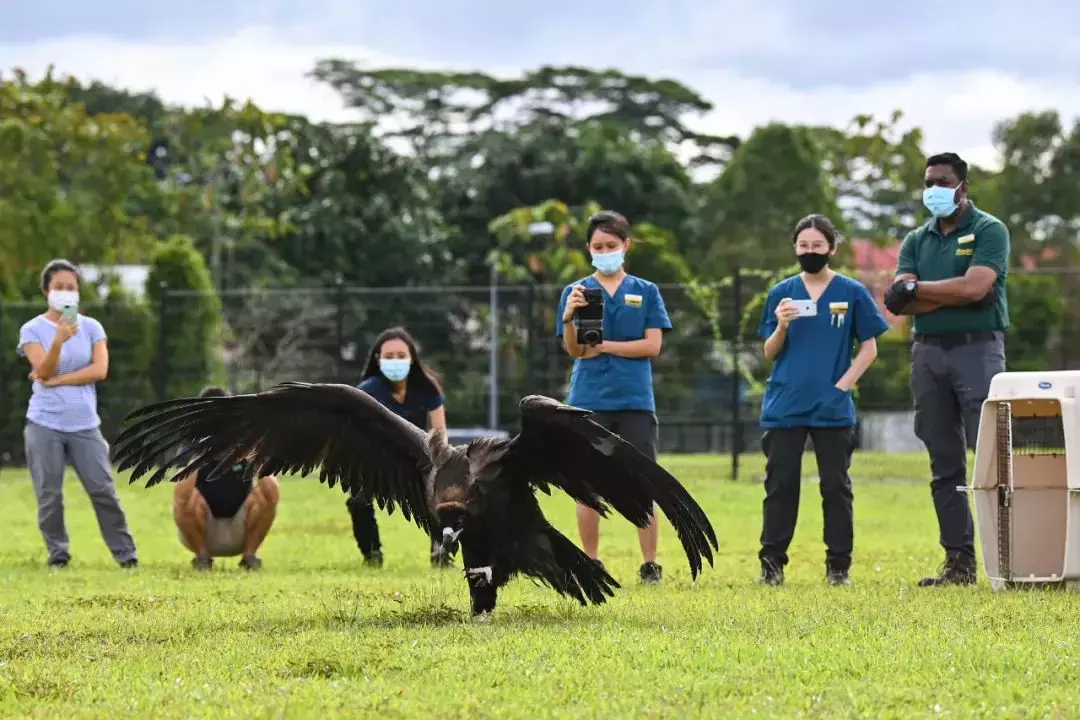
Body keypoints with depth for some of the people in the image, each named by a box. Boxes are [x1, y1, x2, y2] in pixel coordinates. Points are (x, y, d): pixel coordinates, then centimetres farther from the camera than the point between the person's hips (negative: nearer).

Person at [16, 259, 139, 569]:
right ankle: (58, 553, 13)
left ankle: (125, 553, 4)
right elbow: (44, 372, -13)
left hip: (85, 425, 1)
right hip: (44, 424, -1)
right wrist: (59, 340, -29)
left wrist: (57, 380, -11)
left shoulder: (91, 327, 6)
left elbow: (100, 370, -6)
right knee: (50, 495, -1)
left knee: (103, 490, -3)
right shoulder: (32, 330, 0)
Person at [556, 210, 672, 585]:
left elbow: (652, 345, -1)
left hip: (635, 400, 0)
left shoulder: (645, 292, 7)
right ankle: (591, 564, 11)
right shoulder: (575, 292, 6)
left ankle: (650, 565, 1)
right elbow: (573, 349, -3)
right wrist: (569, 318, -24)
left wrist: (602, 347, -6)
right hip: (589, 401, 0)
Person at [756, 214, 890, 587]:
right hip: (784, 406, 1)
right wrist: (781, 326, -12)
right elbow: (770, 353, 7)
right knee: (780, 484, 2)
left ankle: (838, 566, 8)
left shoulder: (852, 293, 1)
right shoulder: (782, 293, 6)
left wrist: (842, 385, -7)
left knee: (835, 486, 3)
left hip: (832, 410, -1)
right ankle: (771, 563, 6)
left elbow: (869, 349, 4)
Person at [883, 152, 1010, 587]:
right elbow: (900, 303, 1)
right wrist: (954, 295, -10)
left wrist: (916, 289, -6)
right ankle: (958, 563, 8)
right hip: (927, 352, 6)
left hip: (977, 349, -6)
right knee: (944, 465, 5)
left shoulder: (989, 231, 0)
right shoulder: (916, 241, 15)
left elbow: (975, 287, -16)